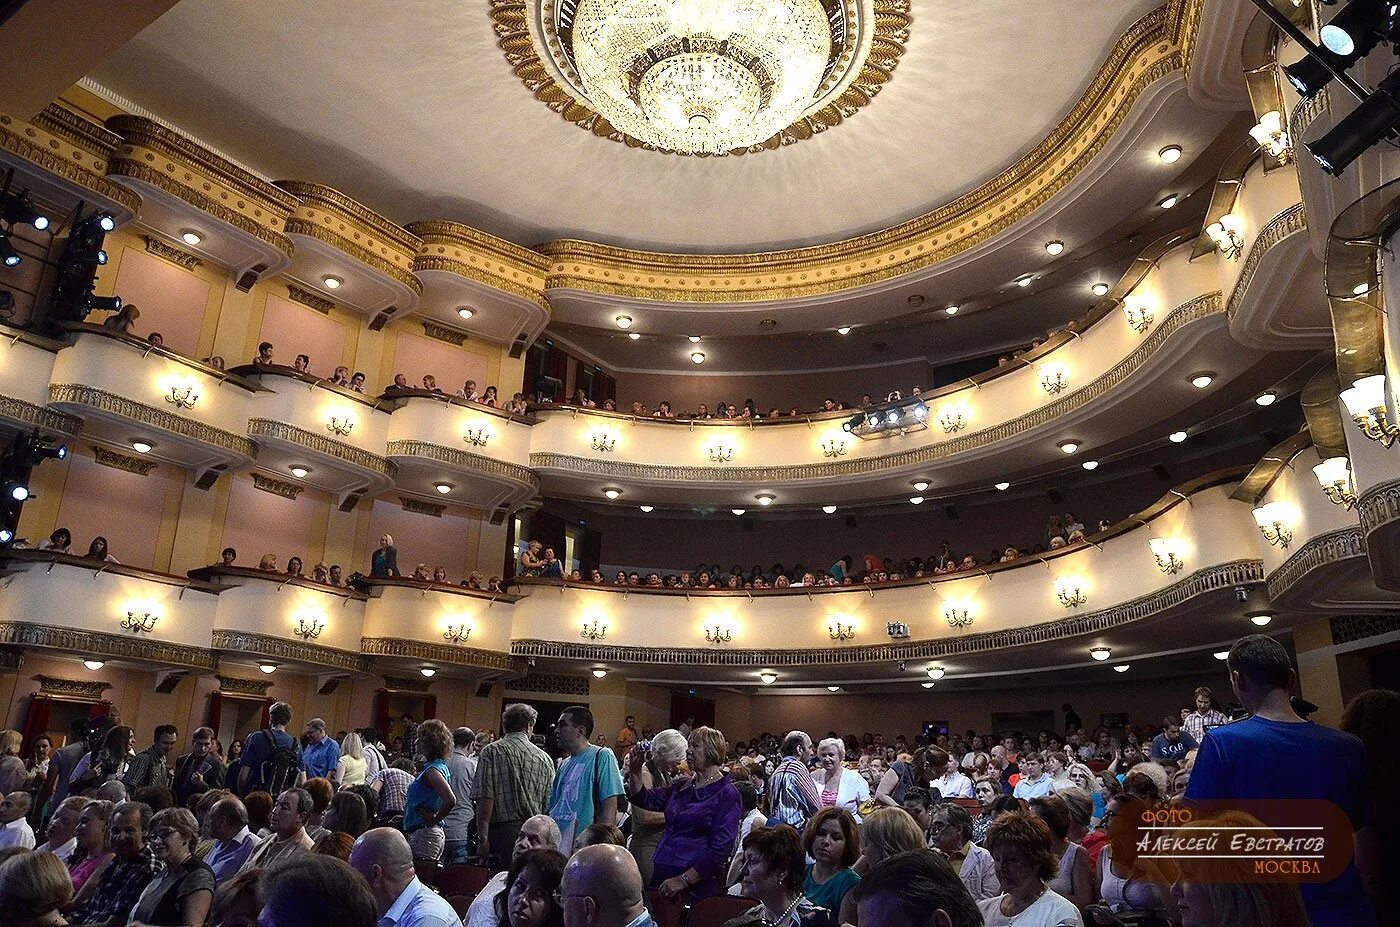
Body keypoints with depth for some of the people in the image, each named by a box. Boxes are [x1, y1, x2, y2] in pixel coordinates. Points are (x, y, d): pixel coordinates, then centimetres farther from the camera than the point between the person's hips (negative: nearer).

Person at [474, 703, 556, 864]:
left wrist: (482, 838, -8)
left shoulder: (491, 752, 1)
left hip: (502, 831, -3)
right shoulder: (545, 758, 11)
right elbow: (549, 806, 12)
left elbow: (485, 798, -9)